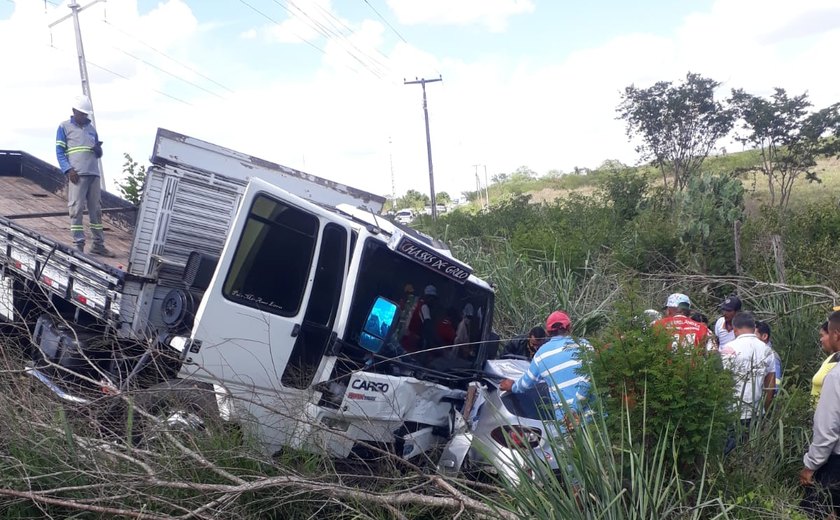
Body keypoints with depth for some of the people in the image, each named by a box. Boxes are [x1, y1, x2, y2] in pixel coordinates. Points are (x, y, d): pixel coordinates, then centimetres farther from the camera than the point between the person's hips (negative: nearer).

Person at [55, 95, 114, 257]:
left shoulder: (92, 129, 21)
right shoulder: (64, 127, 8)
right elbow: (59, 152, 1)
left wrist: (98, 149, 0)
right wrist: (68, 170, -13)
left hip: (94, 174, 5)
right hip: (76, 175, -5)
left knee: (96, 209, 5)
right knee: (76, 209, -7)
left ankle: (98, 244, 10)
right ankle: (78, 245, -5)